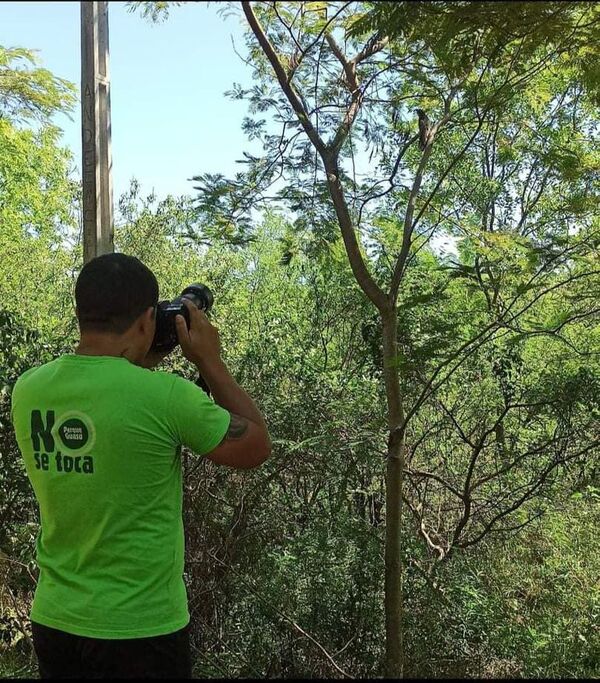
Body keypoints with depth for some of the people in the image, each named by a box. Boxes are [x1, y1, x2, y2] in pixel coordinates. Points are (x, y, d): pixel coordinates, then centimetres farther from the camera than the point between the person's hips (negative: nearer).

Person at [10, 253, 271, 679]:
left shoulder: (27, 390, -6)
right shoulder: (163, 395, -23)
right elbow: (257, 448, -8)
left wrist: (140, 367, 9)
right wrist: (211, 362, -3)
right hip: (142, 631, -5)